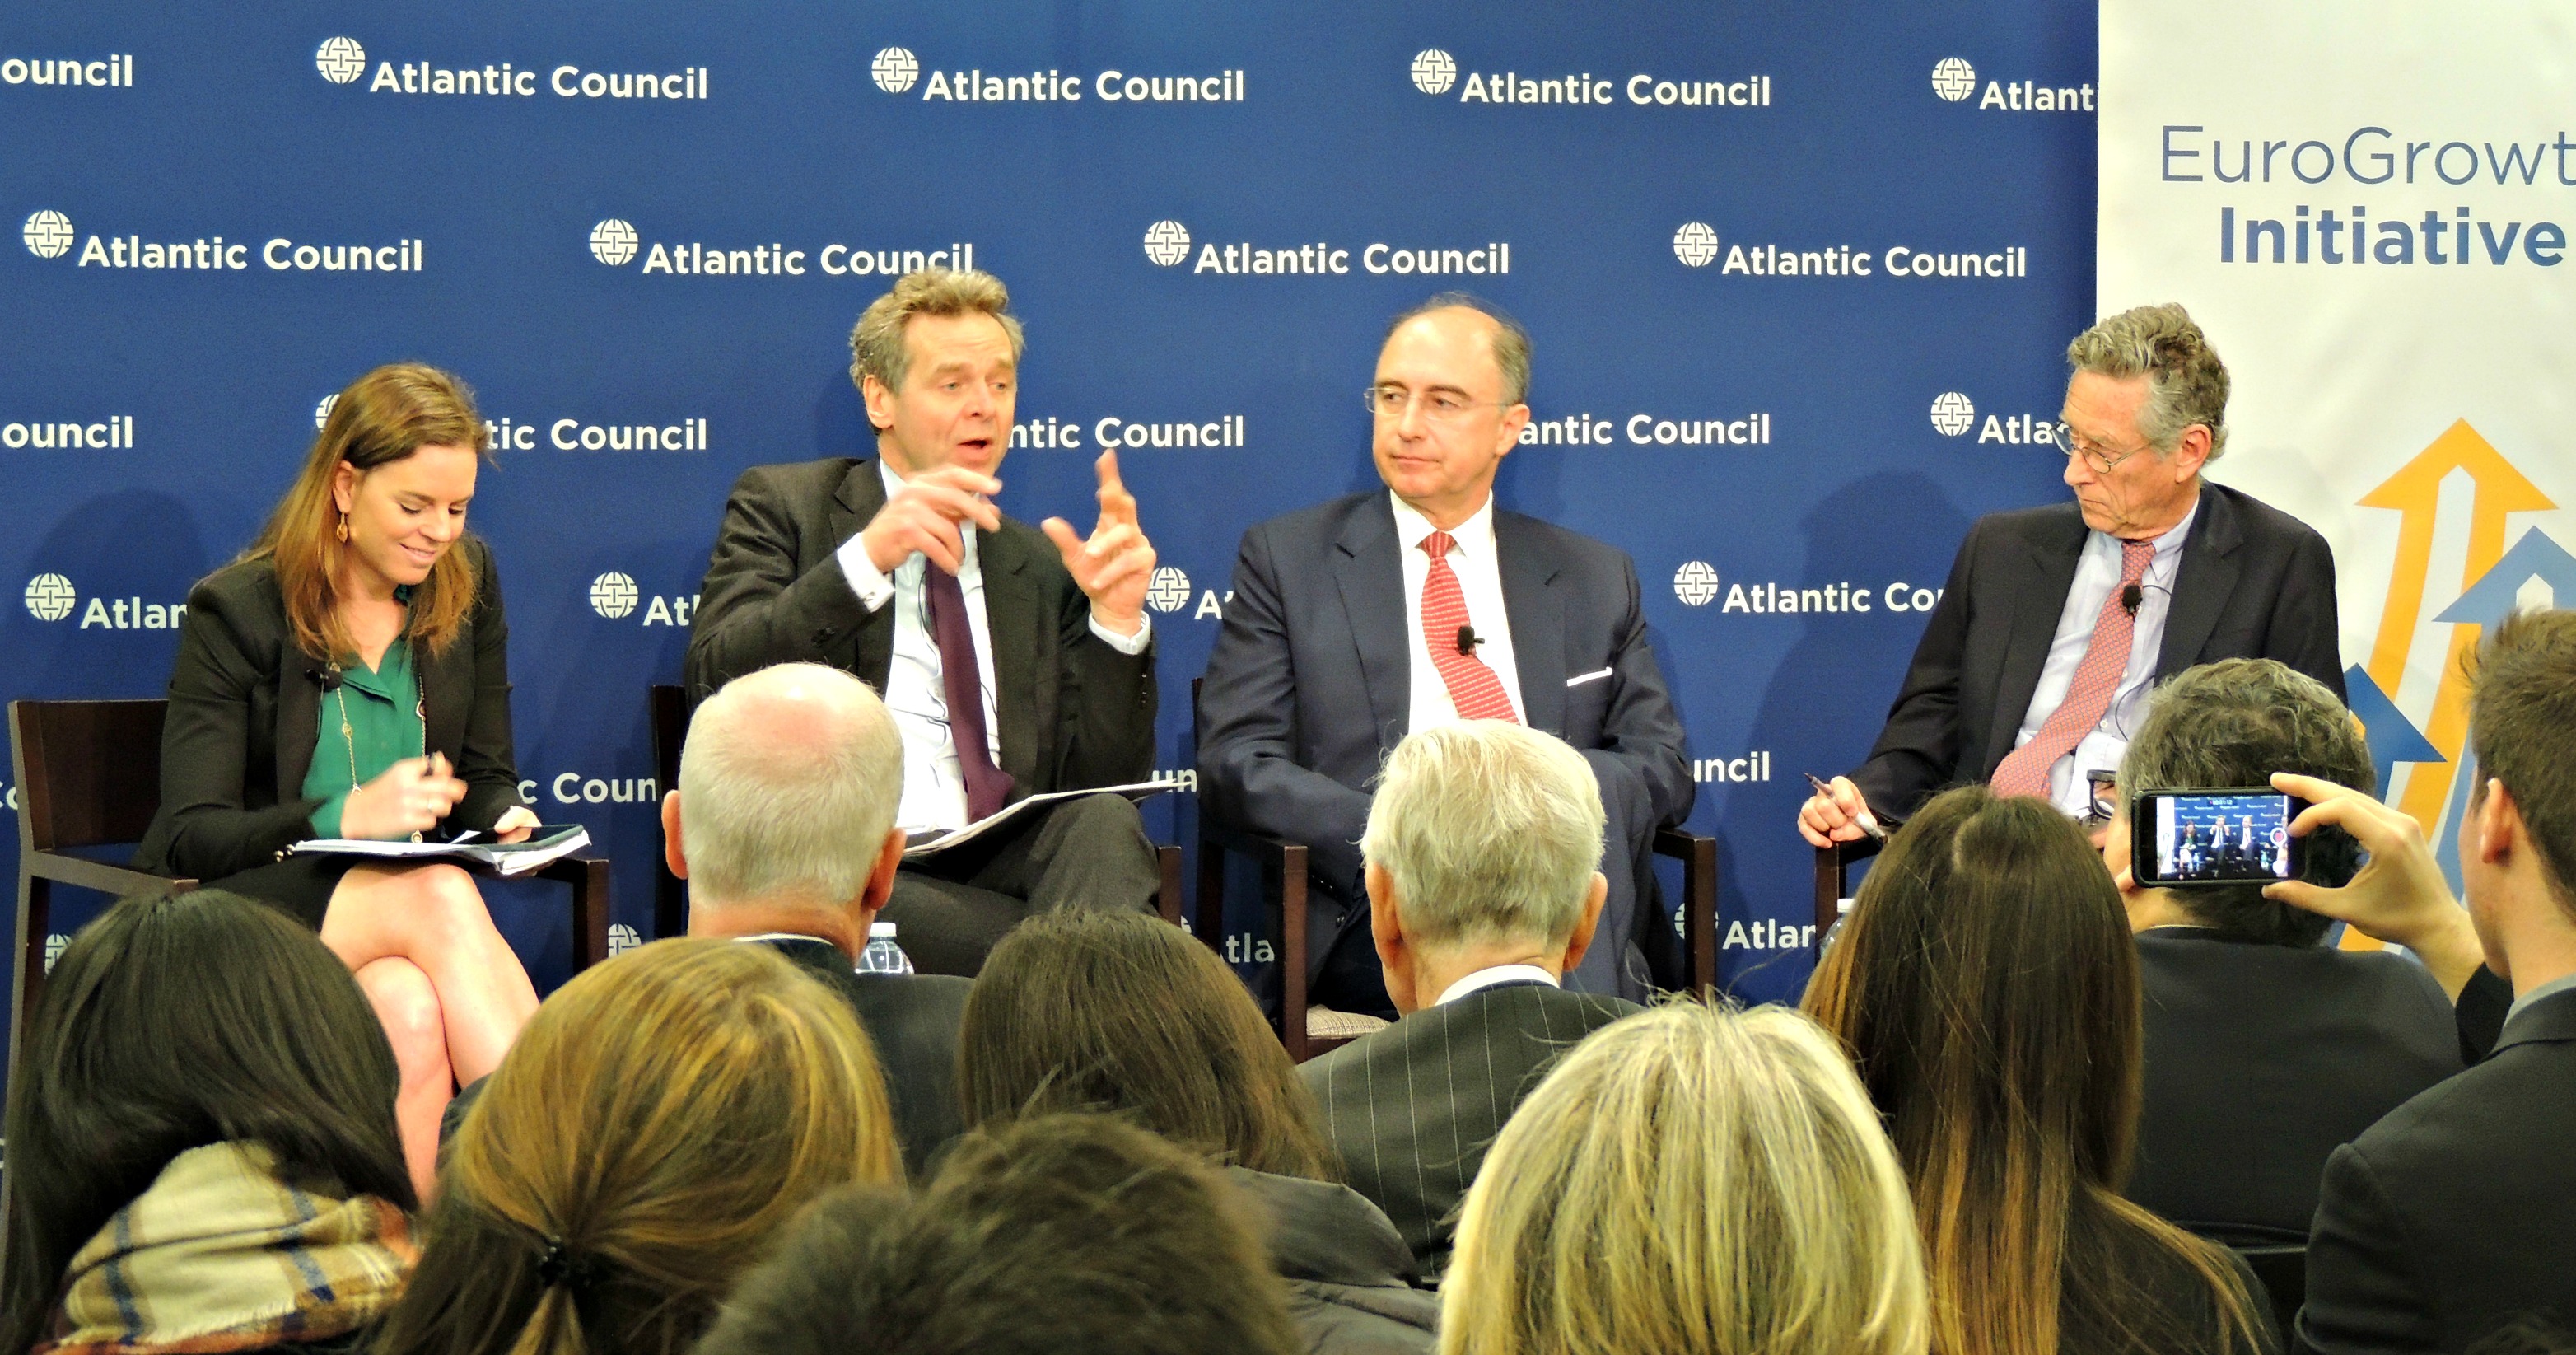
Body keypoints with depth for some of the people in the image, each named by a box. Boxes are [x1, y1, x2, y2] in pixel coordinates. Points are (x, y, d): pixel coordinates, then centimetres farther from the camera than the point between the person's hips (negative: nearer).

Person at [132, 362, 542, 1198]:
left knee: (415, 1012, -35)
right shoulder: (234, 610, -5)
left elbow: (484, 773, 18)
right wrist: (347, 817, -26)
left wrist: (501, 819, -8)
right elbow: (191, 838, -10)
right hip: (235, 926, -4)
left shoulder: (466, 584, 9)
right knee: (436, 896, -35)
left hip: (409, 907, 4)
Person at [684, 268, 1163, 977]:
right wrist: (868, 556, -17)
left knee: (1104, 824, -30)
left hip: (1002, 865, 5)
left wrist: (1117, 621, -2)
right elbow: (717, 681, -6)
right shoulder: (781, 506, 13)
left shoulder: (1041, 567, 22)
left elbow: (1101, 780, 13)